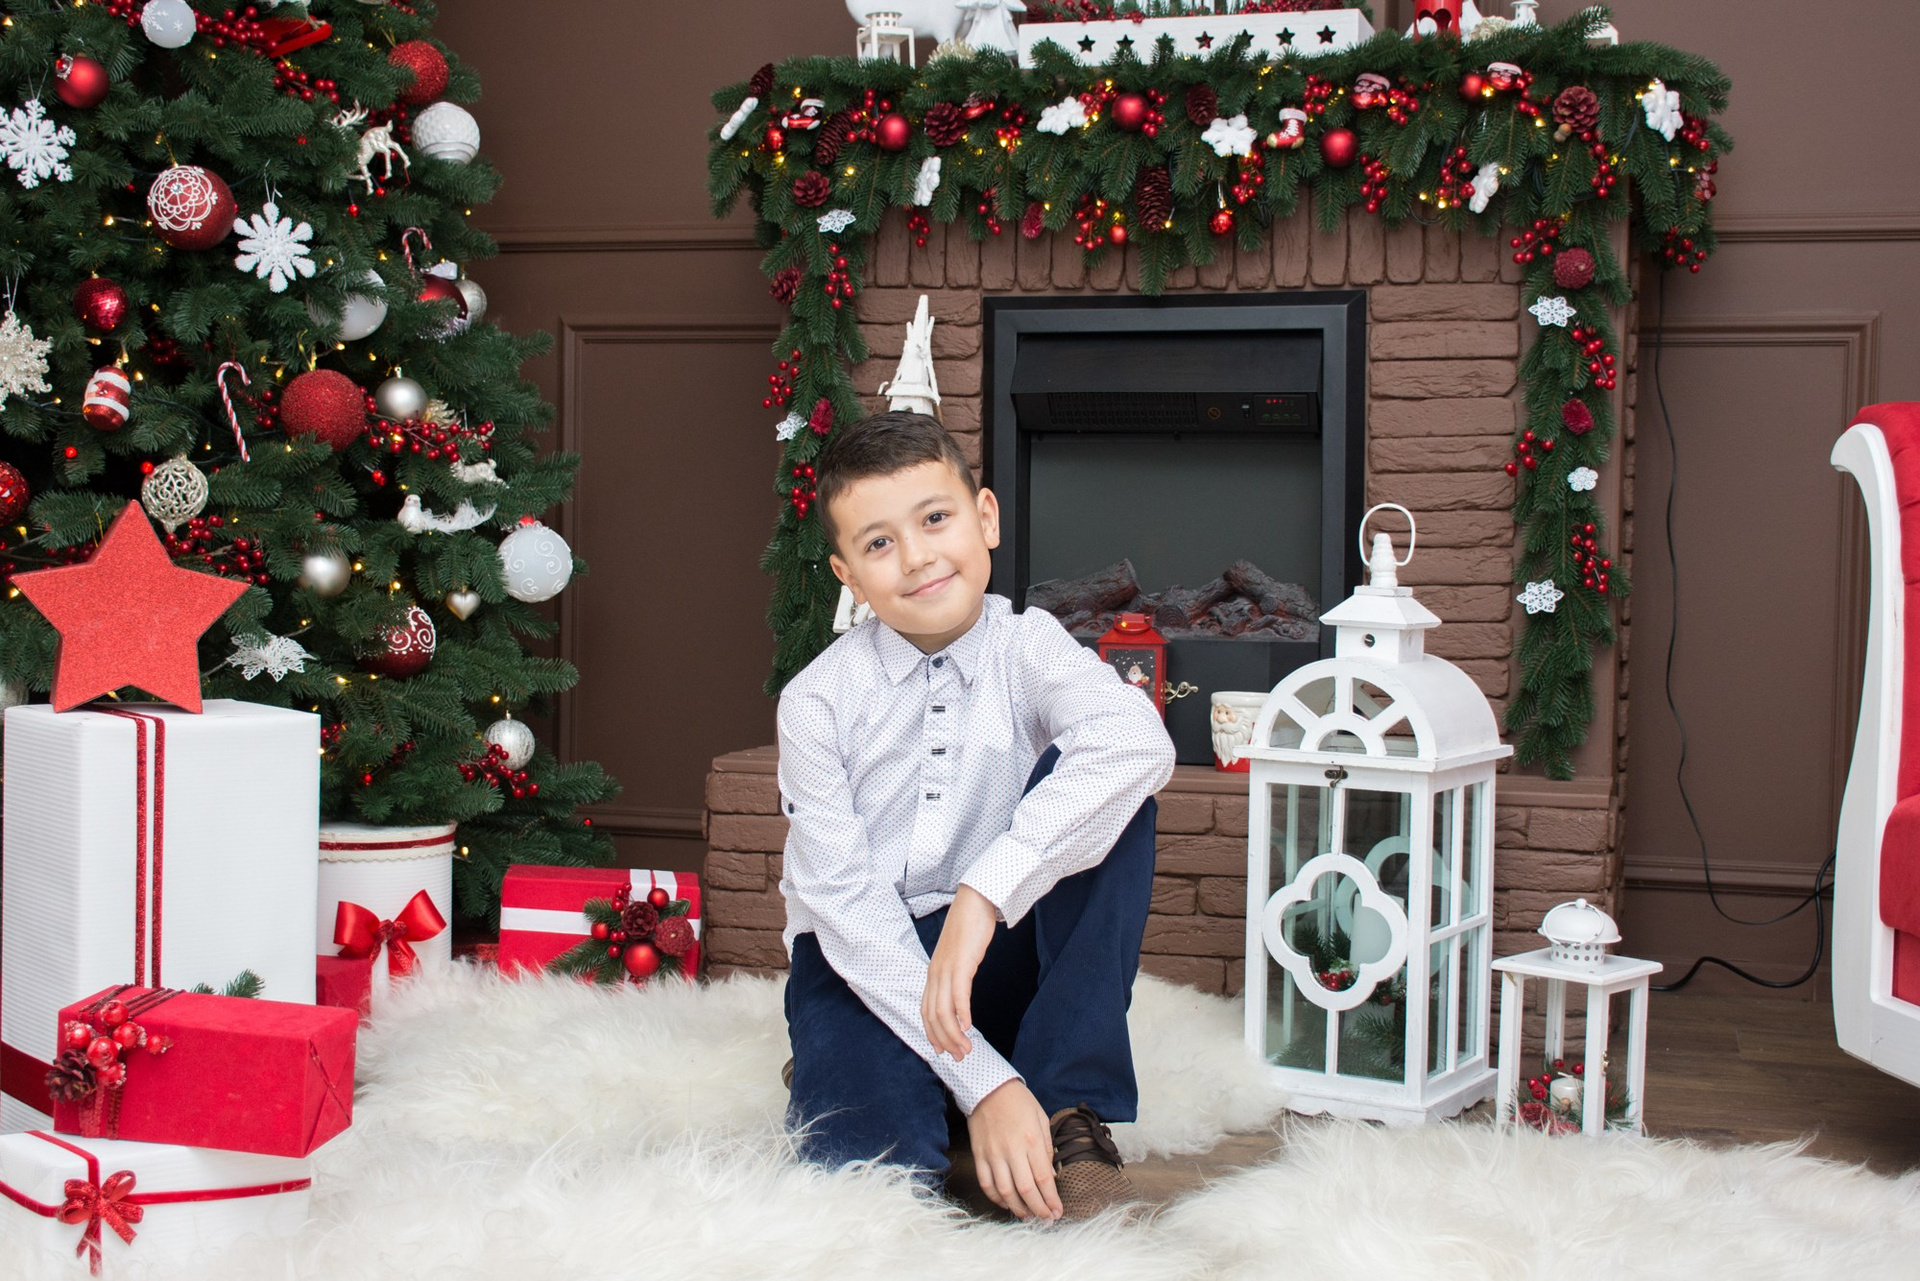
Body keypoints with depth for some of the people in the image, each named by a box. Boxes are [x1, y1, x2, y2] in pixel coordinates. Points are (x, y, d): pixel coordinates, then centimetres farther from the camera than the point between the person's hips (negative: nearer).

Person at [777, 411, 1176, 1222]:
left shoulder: (1027, 647, -7)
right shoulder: (819, 701, -9)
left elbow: (1140, 744, -30)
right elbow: (844, 901, -16)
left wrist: (983, 895, -41)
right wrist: (984, 1083, -27)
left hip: (1008, 951, 1)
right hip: (866, 962, -1)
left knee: (1093, 787, -23)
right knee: (865, 1154, -32)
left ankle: (1070, 1112, -20)